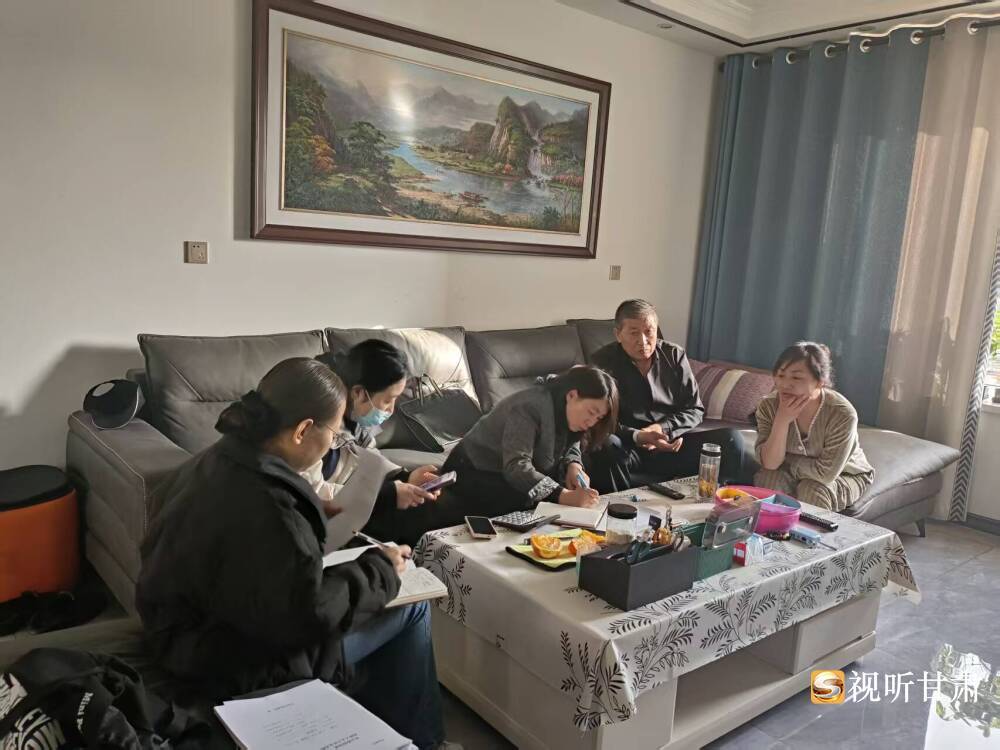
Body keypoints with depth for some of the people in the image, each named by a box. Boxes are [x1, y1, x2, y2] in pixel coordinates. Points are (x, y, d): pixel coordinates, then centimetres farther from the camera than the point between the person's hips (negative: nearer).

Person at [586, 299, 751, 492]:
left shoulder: (674, 355, 6)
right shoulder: (603, 362, -5)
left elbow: (695, 410, 6)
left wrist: (662, 428, -13)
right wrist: (636, 437, -28)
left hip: (672, 444, 3)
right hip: (629, 447, -3)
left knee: (731, 439, -16)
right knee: (606, 446, -38)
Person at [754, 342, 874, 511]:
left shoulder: (842, 414, -31)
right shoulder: (769, 406, -19)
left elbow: (826, 473, -28)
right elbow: (769, 463, -24)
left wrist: (786, 460, -18)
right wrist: (782, 420, -35)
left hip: (846, 475, -2)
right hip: (796, 472, 3)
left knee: (812, 491, -31)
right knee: (767, 480, -26)